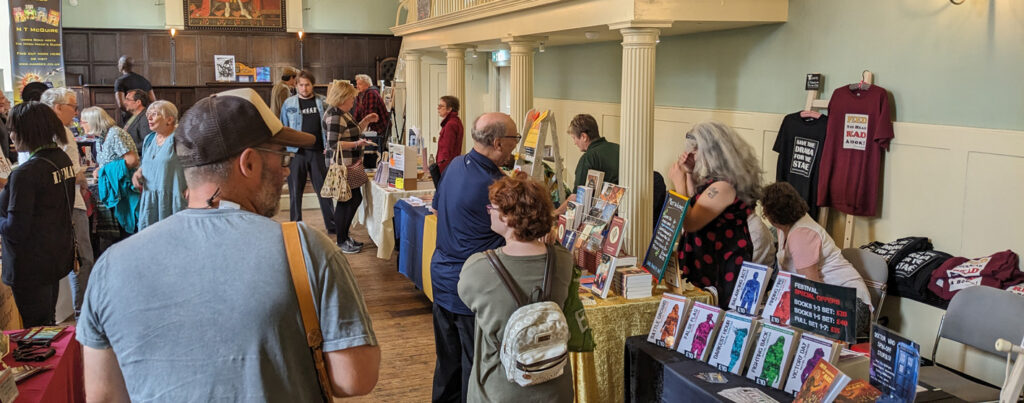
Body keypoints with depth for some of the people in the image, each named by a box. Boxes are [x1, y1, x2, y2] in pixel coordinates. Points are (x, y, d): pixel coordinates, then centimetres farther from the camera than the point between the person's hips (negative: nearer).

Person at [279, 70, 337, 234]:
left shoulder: (322, 102, 5)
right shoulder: (289, 103, 5)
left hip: (318, 152, 0)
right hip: (296, 153, 0)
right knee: (295, 192, 6)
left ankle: (332, 225, 12)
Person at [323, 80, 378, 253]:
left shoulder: (343, 113, 14)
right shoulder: (334, 116, -18)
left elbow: (351, 133, 24)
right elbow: (333, 144, -22)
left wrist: (366, 121, 14)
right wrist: (357, 144, -27)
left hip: (350, 164, 11)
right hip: (342, 166, -11)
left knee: (355, 199, 14)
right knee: (346, 201, -3)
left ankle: (344, 236, 27)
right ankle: (341, 241, 8)